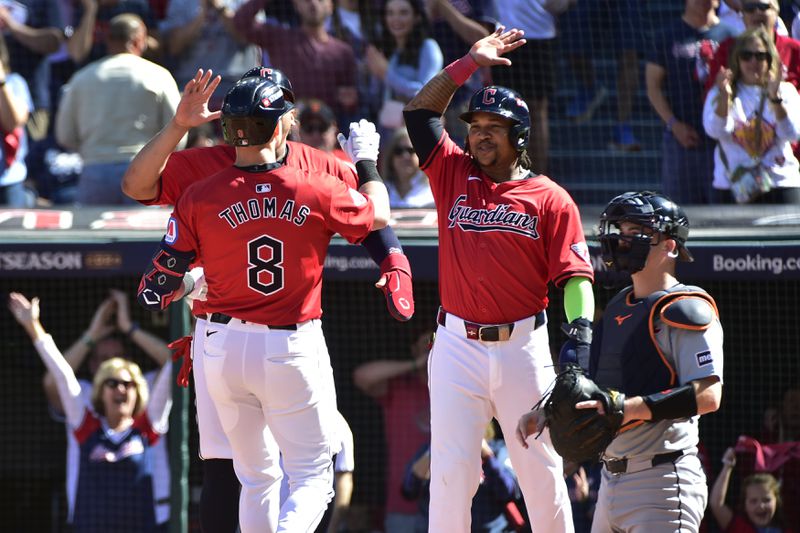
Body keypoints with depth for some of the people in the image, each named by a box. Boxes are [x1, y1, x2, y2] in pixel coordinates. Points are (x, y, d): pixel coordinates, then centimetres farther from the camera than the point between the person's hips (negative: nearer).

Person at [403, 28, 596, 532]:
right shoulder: (454, 174, 9)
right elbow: (420, 111, 5)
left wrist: (579, 335, -17)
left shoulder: (550, 199, 1)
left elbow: (575, 276, -4)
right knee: (451, 470, -3)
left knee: (541, 467, 4)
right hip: (458, 344, 1)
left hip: (523, 344, -1)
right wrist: (470, 63, 0)